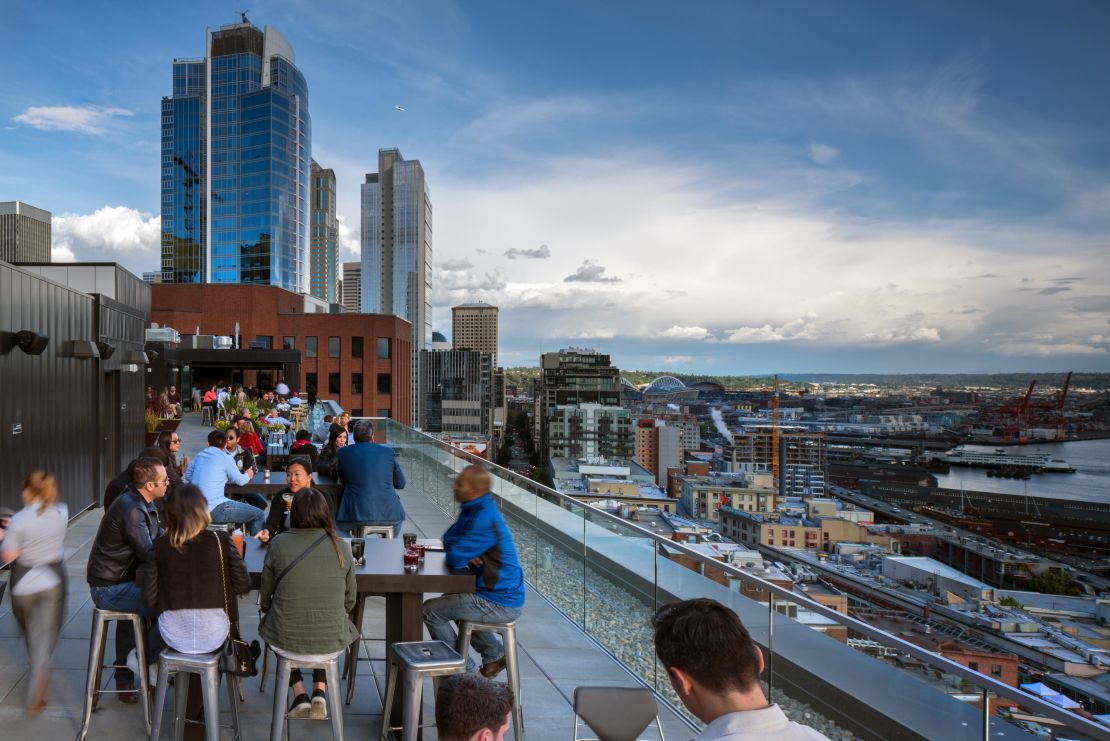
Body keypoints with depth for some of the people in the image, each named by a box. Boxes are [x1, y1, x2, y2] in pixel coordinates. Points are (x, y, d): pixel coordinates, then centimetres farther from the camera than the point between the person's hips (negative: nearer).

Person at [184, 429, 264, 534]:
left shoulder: (199, 456, 11)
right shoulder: (226, 458, -5)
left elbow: (188, 475, 22)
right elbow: (240, 481, 4)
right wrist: (247, 475, 27)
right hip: (215, 511, -8)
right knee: (259, 515, 1)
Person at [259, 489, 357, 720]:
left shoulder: (278, 544, -10)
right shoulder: (342, 547, -7)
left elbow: (265, 599, 1)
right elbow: (349, 601, 3)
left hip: (285, 642, -1)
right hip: (332, 643, 1)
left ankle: (299, 696, 24)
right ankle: (319, 692, 20)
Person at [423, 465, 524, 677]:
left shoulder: (484, 519, -26)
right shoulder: (474, 509, 6)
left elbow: (455, 558, -27)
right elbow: (449, 538, 12)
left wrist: (458, 551, -4)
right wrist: (463, 551, -10)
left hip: (500, 603, -10)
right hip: (506, 594, 10)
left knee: (431, 610, -5)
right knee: (450, 599, 32)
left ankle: (465, 670, 10)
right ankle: (494, 654, 33)